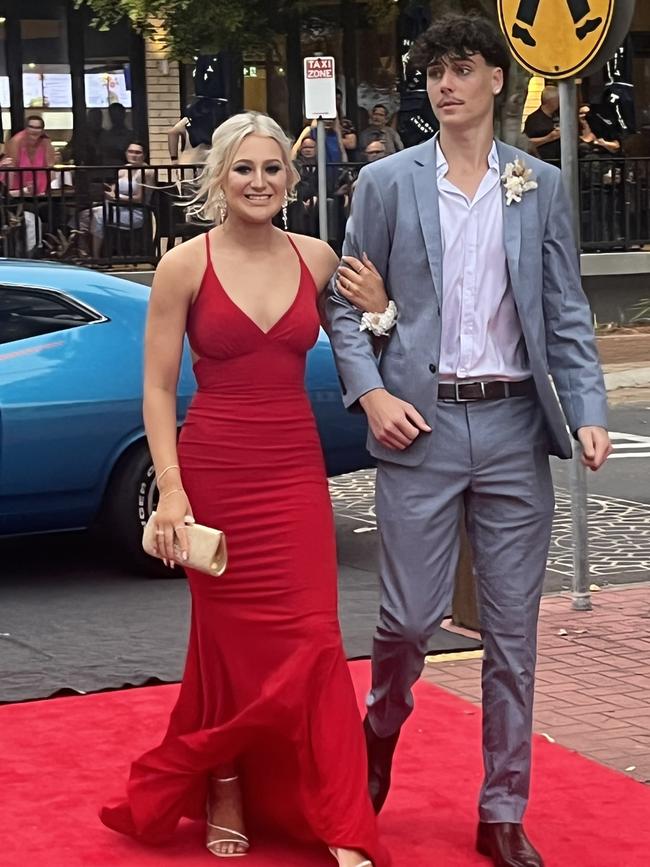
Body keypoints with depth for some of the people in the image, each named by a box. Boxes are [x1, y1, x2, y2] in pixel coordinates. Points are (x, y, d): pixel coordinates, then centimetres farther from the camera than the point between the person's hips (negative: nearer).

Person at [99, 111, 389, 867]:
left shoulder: (317, 259, 4)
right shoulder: (185, 265, -5)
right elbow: (158, 388, -5)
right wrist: (171, 490, -13)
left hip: (297, 471, 2)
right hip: (215, 471, -2)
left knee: (310, 642, -1)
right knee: (230, 642, 8)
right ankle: (224, 796, 30)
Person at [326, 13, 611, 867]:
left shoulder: (541, 186, 6)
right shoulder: (386, 182, 3)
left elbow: (566, 313, 5)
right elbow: (344, 302, 5)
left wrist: (589, 412, -7)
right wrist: (369, 393, -9)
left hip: (514, 423, 2)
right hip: (421, 423, -1)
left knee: (513, 630, 6)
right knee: (410, 616, 0)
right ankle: (383, 728, 34)